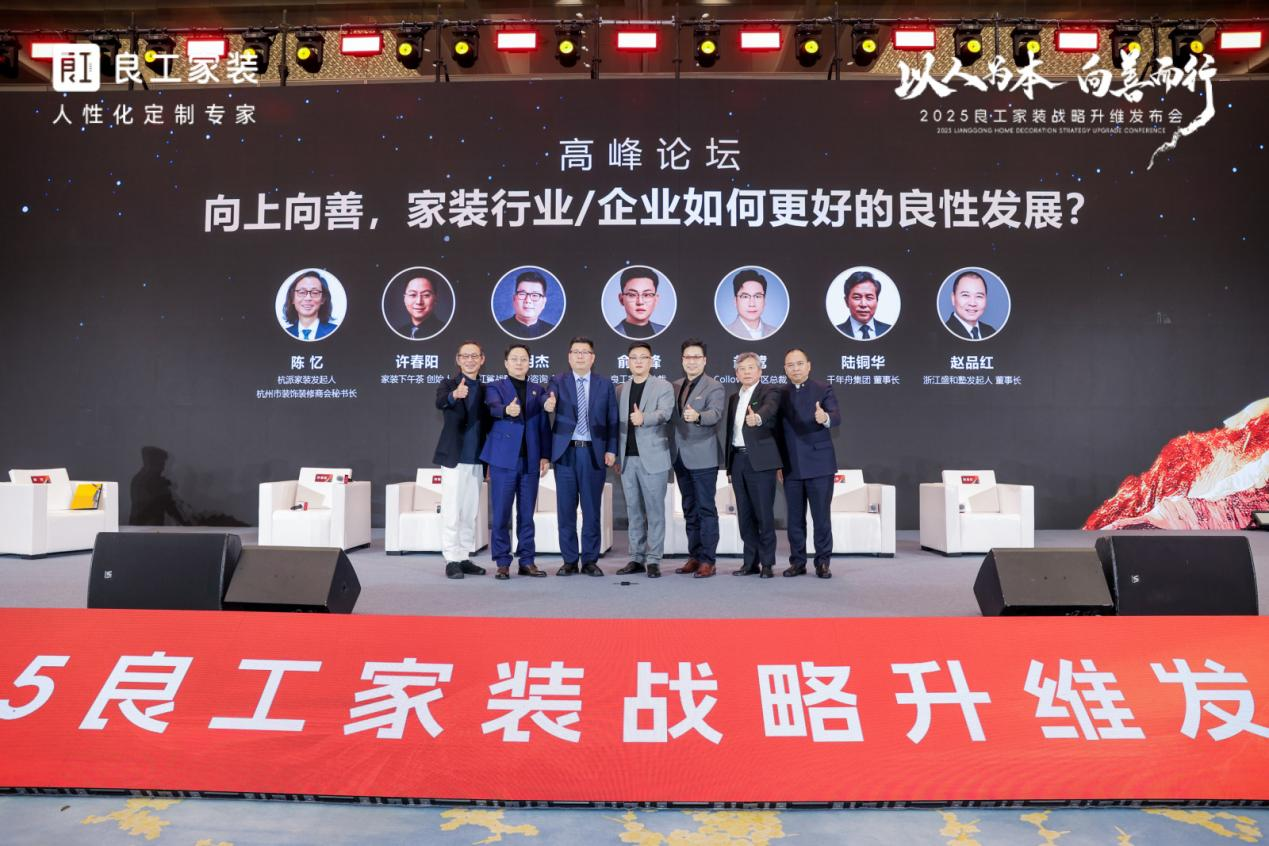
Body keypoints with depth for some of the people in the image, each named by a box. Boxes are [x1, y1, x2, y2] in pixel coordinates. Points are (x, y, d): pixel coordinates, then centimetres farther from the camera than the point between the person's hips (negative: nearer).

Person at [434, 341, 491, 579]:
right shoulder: (449, 384, -1)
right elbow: (440, 402, -25)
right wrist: (454, 395, -48)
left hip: (477, 460, 5)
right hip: (454, 458, -4)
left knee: (470, 513, 10)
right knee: (452, 512, -3)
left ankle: (464, 557, 18)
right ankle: (452, 560, 3)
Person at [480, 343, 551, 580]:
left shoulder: (538, 391, 15)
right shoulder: (495, 387, 5)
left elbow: (544, 425, 12)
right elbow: (493, 407, -17)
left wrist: (545, 456, 2)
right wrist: (507, 410, -40)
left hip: (530, 460, 3)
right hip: (503, 459, -3)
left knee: (527, 514, 7)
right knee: (501, 514, -1)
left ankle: (527, 561, 15)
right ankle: (502, 563, 8)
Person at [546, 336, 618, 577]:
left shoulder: (605, 384, 7)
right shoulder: (558, 382, 5)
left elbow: (612, 420, 6)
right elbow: (551, 402, -13)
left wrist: (611, 450, -2)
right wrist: (549, 406, -37)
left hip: (594, 453, 0)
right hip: (565, 451, 0)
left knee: (592, 509, 5)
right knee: (566, 509, 4)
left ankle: (590, 560, 14)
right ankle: (569, 561, 14)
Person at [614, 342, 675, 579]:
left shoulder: (663, 387, -1)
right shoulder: (621, 389, 13)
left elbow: (664, 413, -19)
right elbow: (618, 425, 14)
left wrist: (644, 418, -38)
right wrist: (617, 456, 10)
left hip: (652, 457, -5)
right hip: (627, 459, 5)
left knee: (654, 511, -1)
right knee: (633, 511, 9)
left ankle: (653, 559, 5)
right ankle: (637, 558, 16)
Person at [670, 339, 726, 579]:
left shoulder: (715, 387, -7)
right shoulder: (675, 386, 13)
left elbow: (715, 413, -23)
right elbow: (671, 415, 11)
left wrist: (697, 416, -43)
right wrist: (671, 450, 1)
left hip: (703, 457, -6)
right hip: (680, 457, 6)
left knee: (706, 509, -3)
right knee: (690, 510, 12)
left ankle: (707, 560, 2)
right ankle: (694, 557, 20)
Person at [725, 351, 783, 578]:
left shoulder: (769, 392, -1)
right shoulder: (734, 398, 18)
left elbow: (769, 409, -25)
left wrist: (757, 418, -47)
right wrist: (729, 465, 14)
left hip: (760, 460, -6)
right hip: (738, 460, 6)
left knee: (764, 514, -2)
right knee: (745, 515, 9)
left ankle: (767, 563, 7)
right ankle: (751, 562, 17)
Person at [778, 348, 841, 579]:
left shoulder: (823, 389, 0)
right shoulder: (781, 395, 11)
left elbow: (837, 417, -16)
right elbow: (779, 431, 11)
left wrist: (825, 418, -39)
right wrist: (779, 463, 7)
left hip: (819, 465, -3)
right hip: (791, 468, 3)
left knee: (821, 517, 0)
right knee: (795, 518, 8)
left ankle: (823, 562, 10)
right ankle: (797, 561, 17)